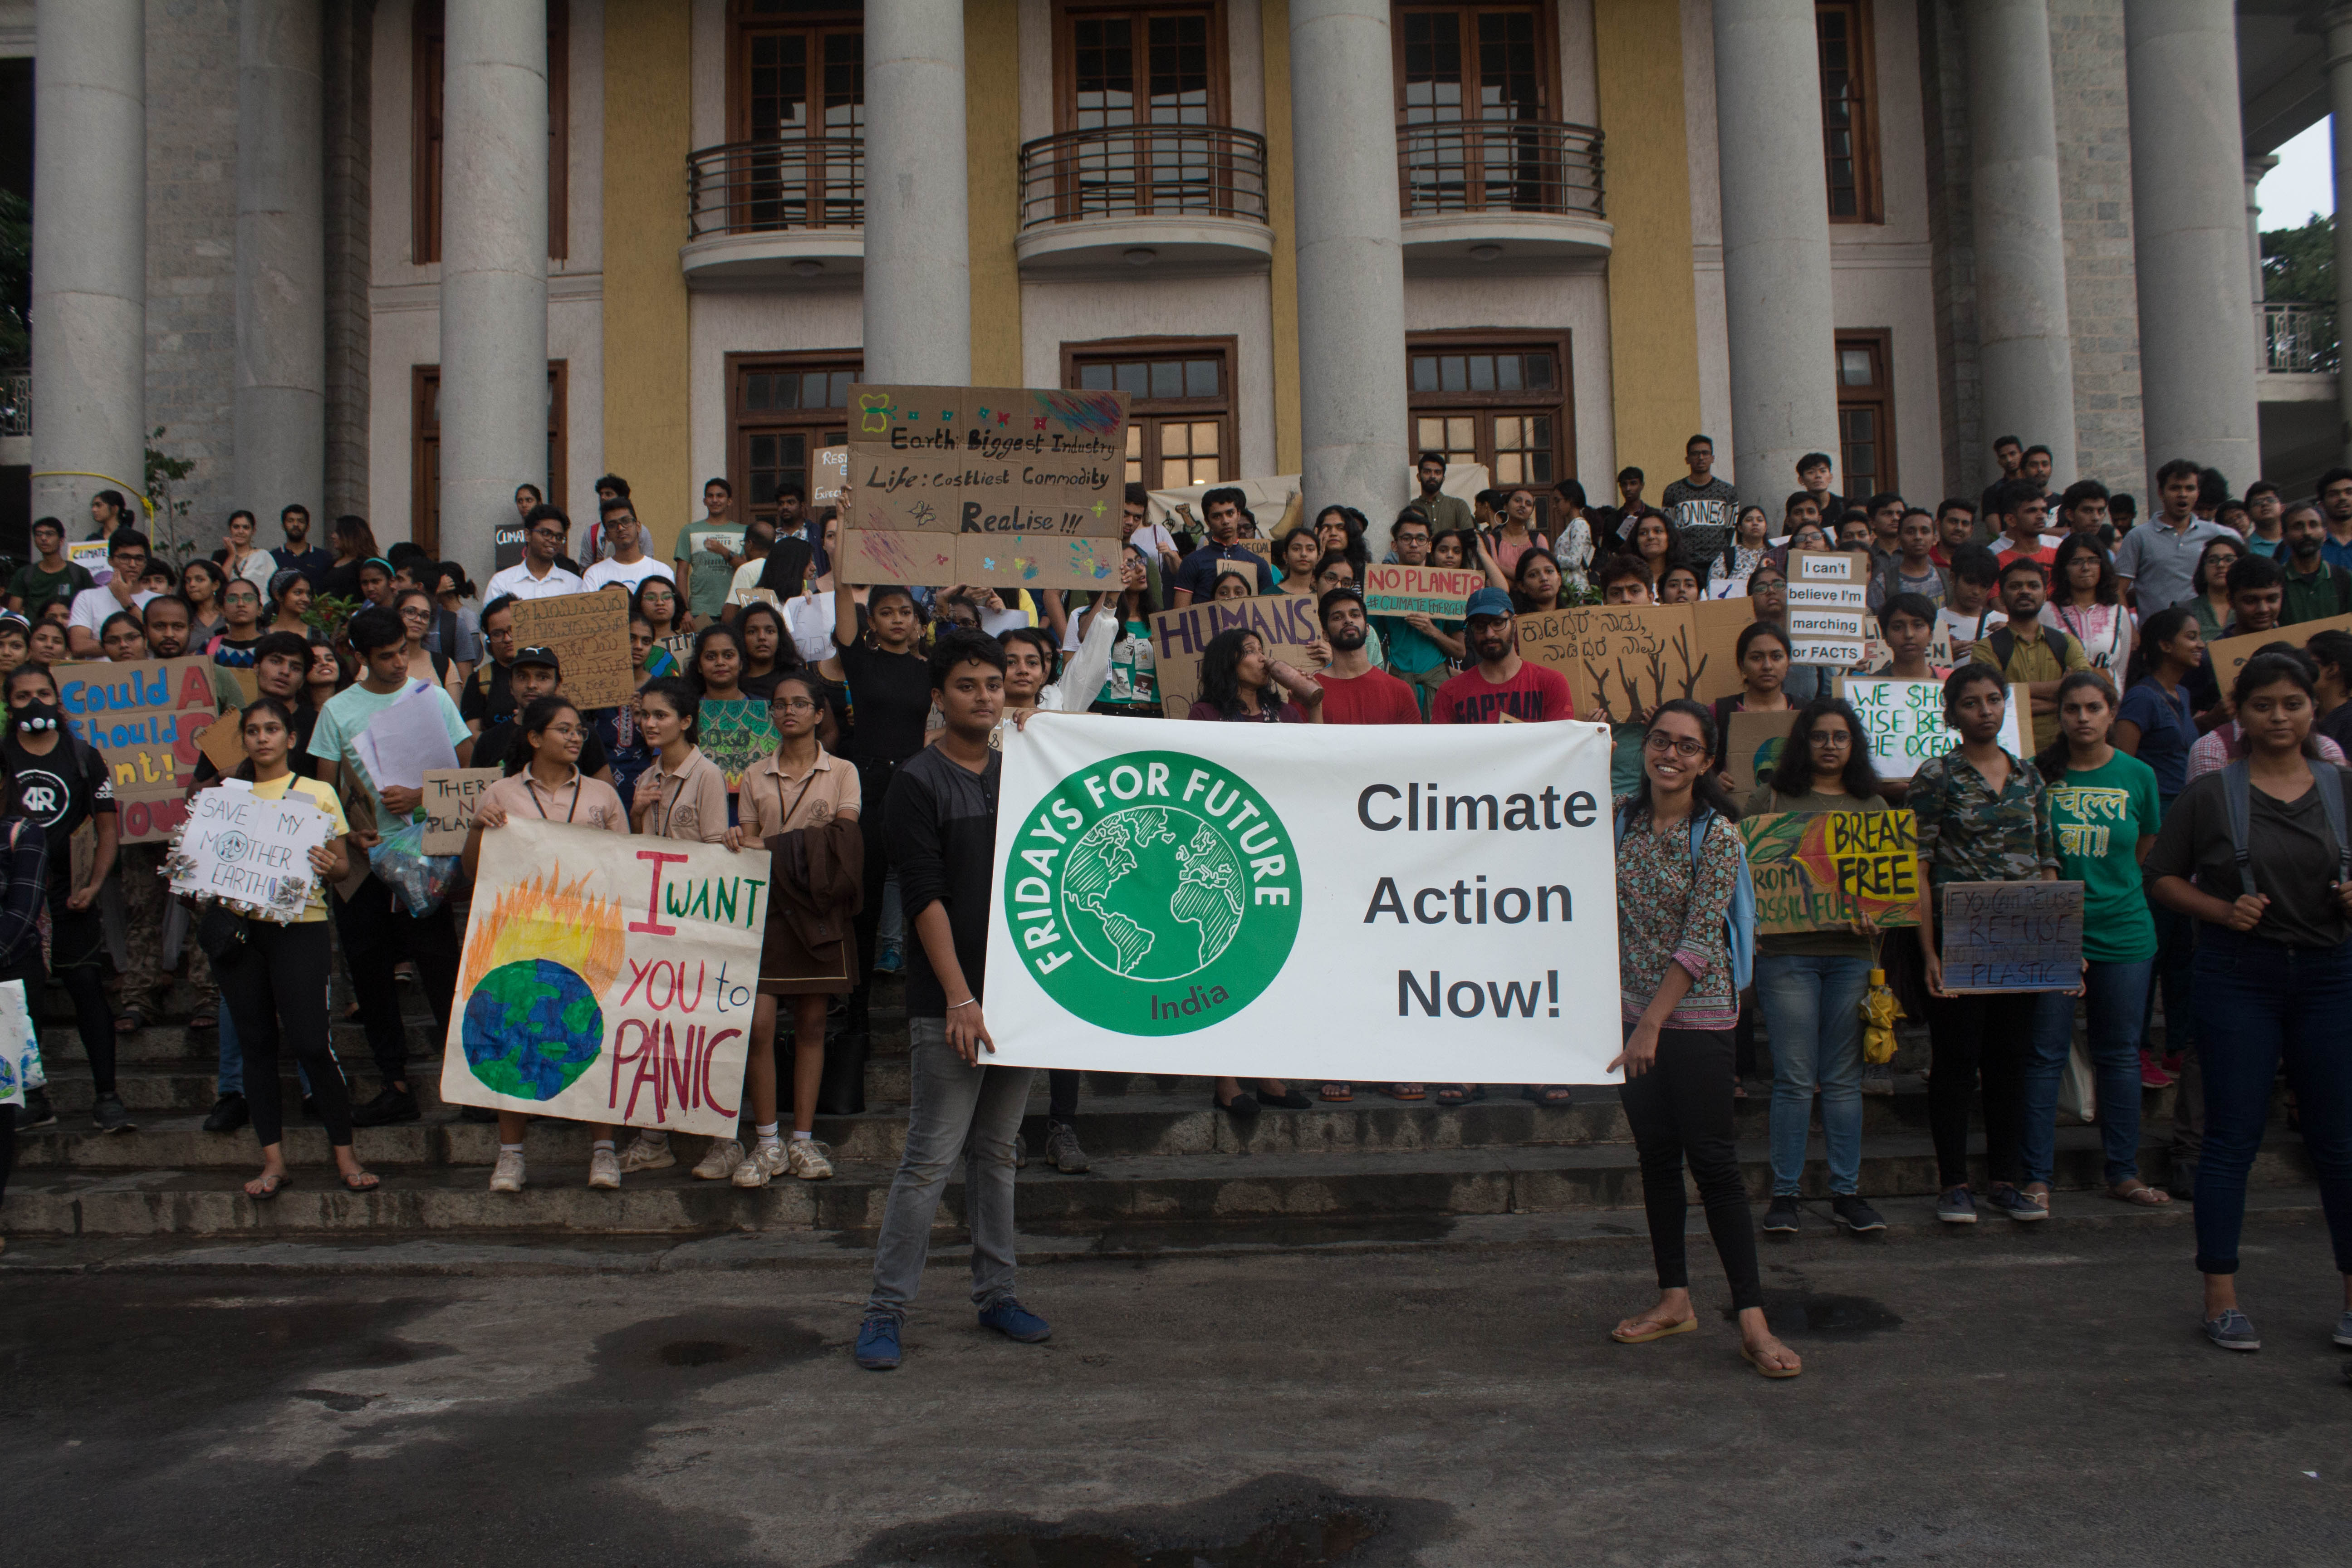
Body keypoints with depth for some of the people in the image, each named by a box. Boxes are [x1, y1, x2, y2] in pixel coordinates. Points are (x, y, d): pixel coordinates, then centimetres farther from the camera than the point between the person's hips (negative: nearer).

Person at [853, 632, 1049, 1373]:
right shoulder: (917, 783, -4)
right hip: (948, 1004, -5)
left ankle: (996, 1293, 22)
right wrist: (960, 999, -16)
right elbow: (926, 897, -11)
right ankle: (886, 1309, 3)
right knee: (931, 1157, -5)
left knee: (997, 1151, 13)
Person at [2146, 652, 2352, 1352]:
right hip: (2237, 977, -2)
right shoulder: (2209, 795, 1)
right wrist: (2225, 911, -12)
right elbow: (2164, 878, 3)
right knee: (2233, 1136, 1)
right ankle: (2221, 1297, 8)